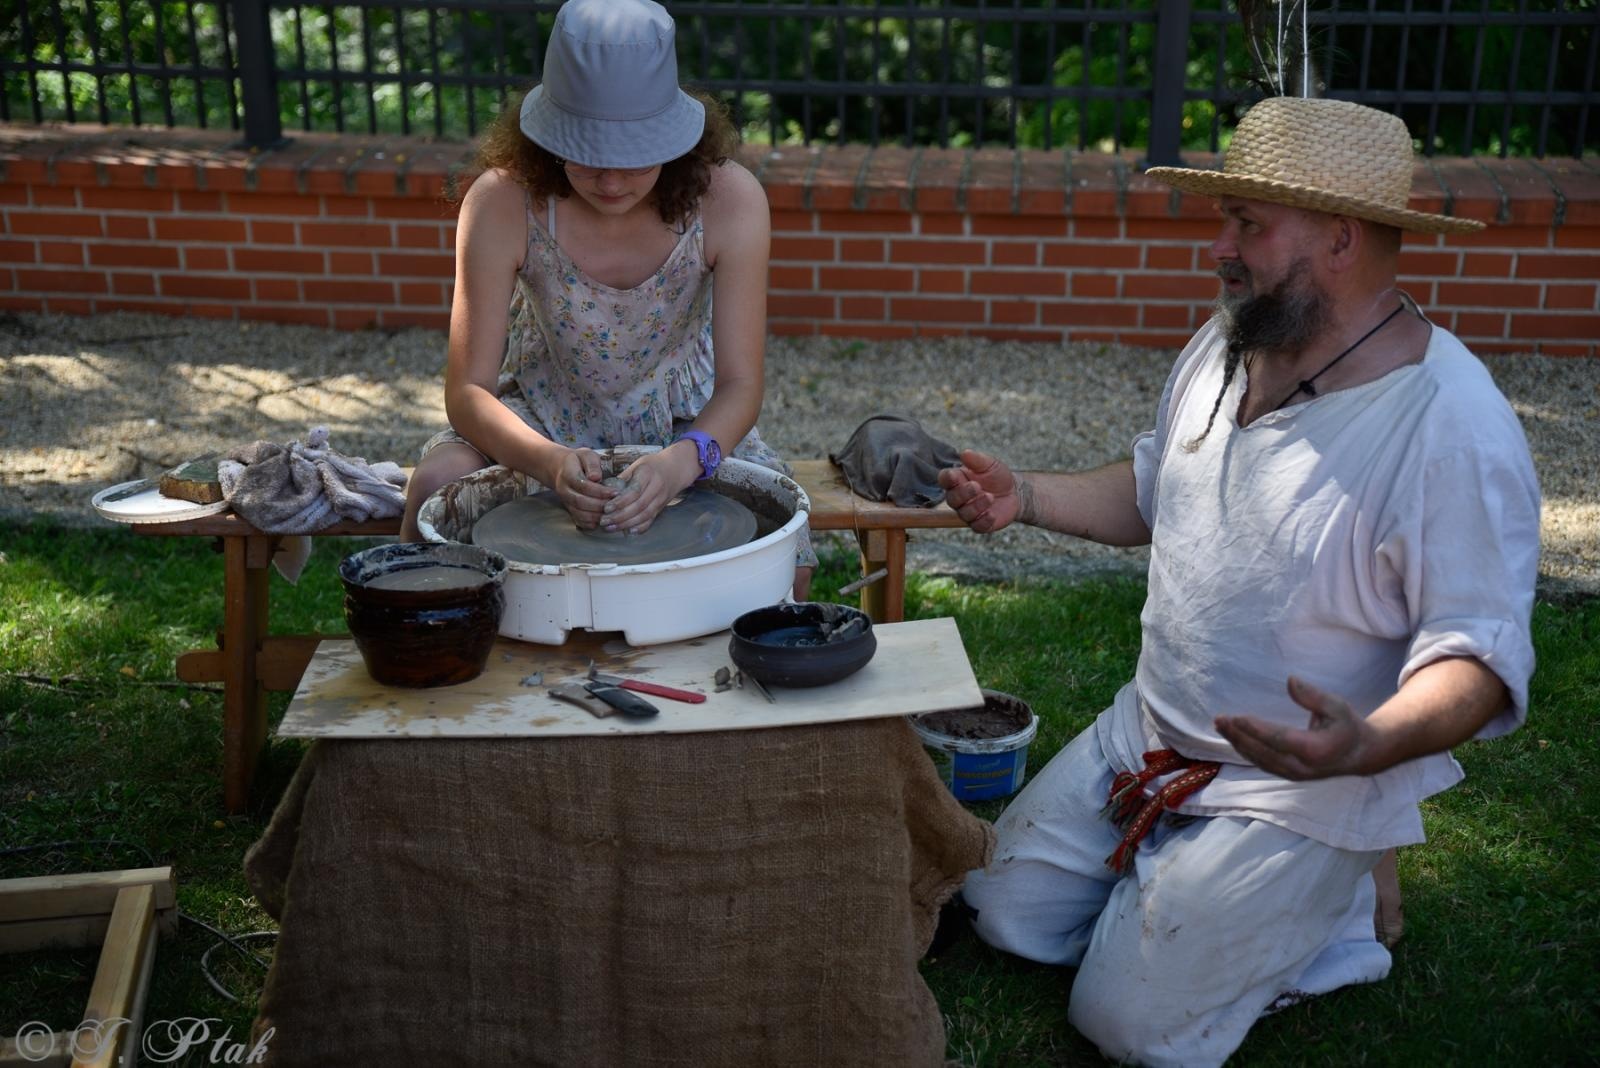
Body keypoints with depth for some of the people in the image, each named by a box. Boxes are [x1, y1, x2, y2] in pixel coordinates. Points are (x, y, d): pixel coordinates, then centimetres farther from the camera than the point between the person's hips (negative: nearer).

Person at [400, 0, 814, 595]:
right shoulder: (503, 202, -25)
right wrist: (551, 463, -42)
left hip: (685, 425, 0)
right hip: (543, 423, 0)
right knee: (437, 486, -28)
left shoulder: (729, 200, -24)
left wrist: (681, 462, -42)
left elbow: (740, 383, -20)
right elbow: (469, 390, -22)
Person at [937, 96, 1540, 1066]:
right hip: (1146, 734, 8)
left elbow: (1480, 655, -25)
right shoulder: (1228, 345, 0)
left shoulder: (1452, 431, -25)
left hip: (1303, 793, -7)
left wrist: (1369, 746, -43)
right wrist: (1029, 499, 3)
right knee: (1004, 911, 9)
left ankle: (1327, 905, 12)